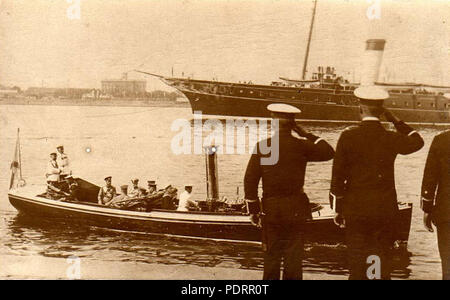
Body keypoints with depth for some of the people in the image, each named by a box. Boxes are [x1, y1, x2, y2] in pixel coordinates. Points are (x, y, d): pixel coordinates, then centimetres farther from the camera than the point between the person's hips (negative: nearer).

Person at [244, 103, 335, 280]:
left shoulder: (262, 146, -3)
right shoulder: (301, 146, -6)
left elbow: (250, 179, -4)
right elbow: (328, 152, 6)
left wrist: (253, 209, 4)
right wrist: (305, 134, 6)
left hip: (270, 208, 1)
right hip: (296, 209, -1)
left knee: (271, 254, 10)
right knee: (293, 254, 6)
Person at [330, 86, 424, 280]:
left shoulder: (348, 136, -7)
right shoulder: (392, 139, -4)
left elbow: (338, 176, -5)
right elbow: (417, 142, 19)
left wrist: (338, 209, 4)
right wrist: (396, 121, 14)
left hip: (355, 209, -1)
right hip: (386, 210, 1)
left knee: (357, 265, 6)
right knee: (383, 263, 9)